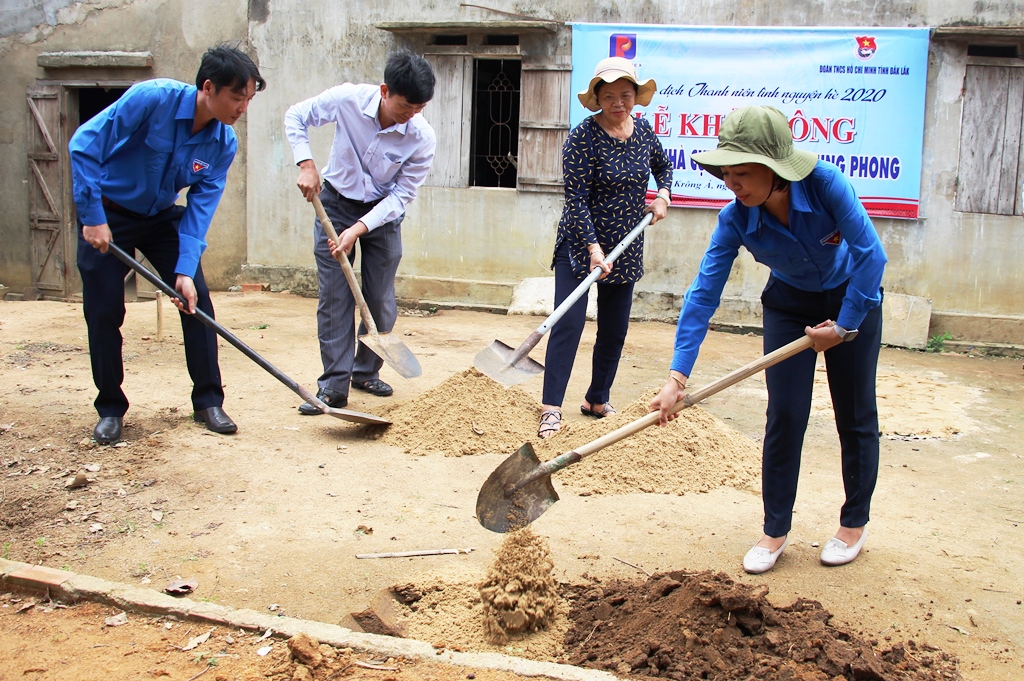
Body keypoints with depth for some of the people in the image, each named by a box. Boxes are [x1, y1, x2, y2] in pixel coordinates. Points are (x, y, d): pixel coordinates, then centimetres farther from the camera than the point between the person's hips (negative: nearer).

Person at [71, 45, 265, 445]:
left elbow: (201, 208, -13)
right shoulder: (152, 98, -27)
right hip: (106, 214, -4)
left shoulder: (224, 143, -14)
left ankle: (208, 401, 7)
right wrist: (93, 217, -26)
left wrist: (185, 270, -23)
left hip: (162, 217, 4)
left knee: (196, 300, -5)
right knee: (104, 312, -4)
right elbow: (84, 145, -25)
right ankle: (110, 409, 13)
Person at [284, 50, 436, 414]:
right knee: (335, 297, -5)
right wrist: (306, 164, -18)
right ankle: (334, 385, -1)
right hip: (335, 204, -1)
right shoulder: (347, 99, -23)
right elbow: (296, 116, -6)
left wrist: (359, 229, -26)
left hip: (383, 213, 1)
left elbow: (402, 195, -17)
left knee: (381, 301, 3)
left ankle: (367, 372, 24)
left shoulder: (422, 138, -22)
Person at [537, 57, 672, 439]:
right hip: (580, 245, -6)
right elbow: (575, 199, -19)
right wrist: (593, 247, -26)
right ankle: (551, 408, -8)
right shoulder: (583, 138, -15)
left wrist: (663, 195, 4)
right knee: (568, 324, -11)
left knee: (614, 331, 10)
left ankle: (597, 401, 25)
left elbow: (663, 165, 23)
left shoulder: (643, 131, 2)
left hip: (626, 250, 6)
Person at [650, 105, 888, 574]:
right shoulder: (736, 220, -24)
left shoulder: (825, 184, -32)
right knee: (784, 416, -4)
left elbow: (871, 254, -25)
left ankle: (855, 523, 25)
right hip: (789, 305, 2)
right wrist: (677, 376, -32)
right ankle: (776, 530, 11)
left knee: (855, 416, 7)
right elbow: (704, 293, -26)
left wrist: (845, 325, -20)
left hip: (853, 299, -1)